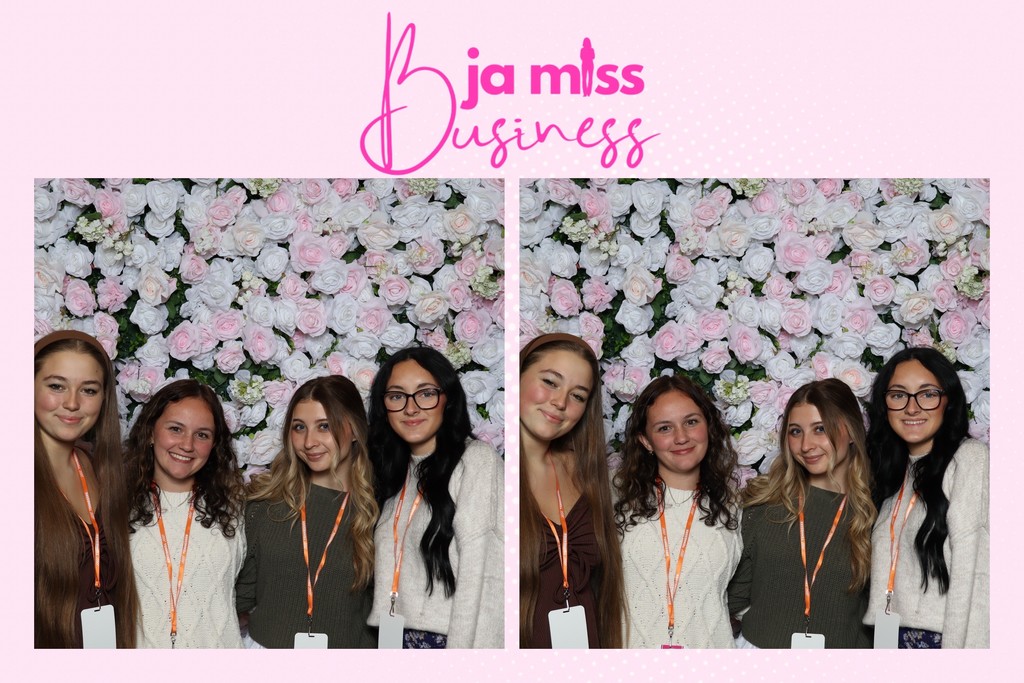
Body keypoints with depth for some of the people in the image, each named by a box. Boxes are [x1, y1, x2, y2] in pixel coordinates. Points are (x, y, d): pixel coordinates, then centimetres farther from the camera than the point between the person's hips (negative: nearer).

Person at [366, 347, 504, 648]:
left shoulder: (477, 460, -8)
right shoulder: (396, 472, 13)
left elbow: (480, 578, -14)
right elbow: (387, 572, 11)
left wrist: (461, 652, -19)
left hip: (457, 641, -6)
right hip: (396, 640, 6)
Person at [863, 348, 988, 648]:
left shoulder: (971, 459, -9)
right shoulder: (896, 471, 14)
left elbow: (979, 577, -16)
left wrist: (964, 647, -21)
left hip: (944, 639, -6)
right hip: (891, 638, 6)